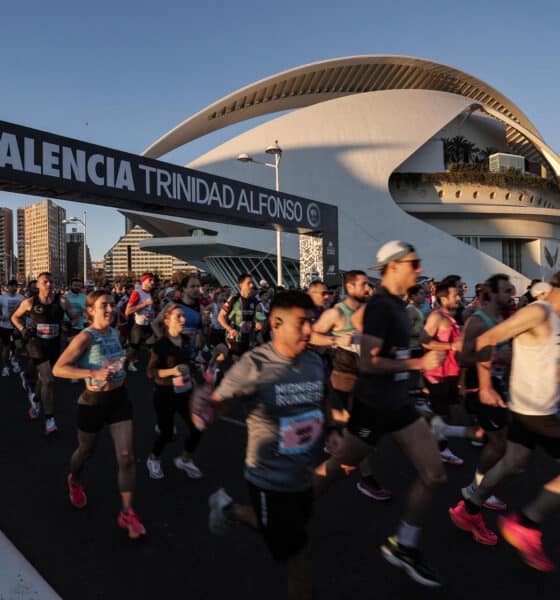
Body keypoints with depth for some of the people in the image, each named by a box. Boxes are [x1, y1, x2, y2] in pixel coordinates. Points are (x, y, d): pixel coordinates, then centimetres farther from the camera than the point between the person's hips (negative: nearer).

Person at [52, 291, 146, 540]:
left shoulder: (114, 333, 1)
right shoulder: (86, 337, -20)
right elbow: (58, 369, -25)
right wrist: (93, 374, -33)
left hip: (119, 398, 5)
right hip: (94, 402, -4)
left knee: (126, 456, -3)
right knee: (86, 452, 21)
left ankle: (127, 513, 9)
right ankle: (74, 482, 56)